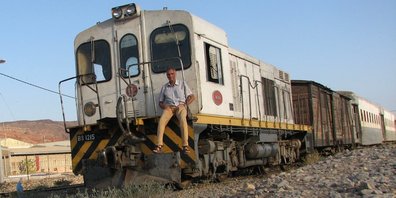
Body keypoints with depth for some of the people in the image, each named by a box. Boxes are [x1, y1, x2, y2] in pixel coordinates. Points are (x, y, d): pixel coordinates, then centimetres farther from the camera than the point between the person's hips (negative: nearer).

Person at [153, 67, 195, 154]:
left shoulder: (182, 84, 14)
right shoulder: (164, 87, 20)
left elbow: (192, 97, 10)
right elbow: (160, 102, 22)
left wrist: (184, 105, -6)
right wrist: (164, 106, -3)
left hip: (180, 106, -2)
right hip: (169, 107, 2)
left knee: (183, 120, -35)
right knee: (161, 121, -31)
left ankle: (185, 145, -40)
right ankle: (159, 146, -38)